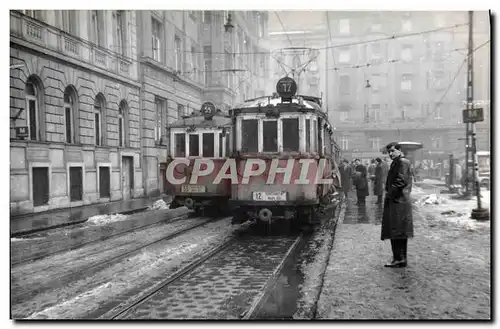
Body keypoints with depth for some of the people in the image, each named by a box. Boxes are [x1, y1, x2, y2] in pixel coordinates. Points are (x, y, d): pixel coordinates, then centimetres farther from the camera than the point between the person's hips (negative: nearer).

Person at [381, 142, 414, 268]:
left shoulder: (402, 161, -10)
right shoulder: (396, 162, 20)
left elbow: (401, 181, -19)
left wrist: (390, 193, -12)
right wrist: (388, 191, 11)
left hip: (398, 202, -10)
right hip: (394, 201, 10)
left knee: (397, 231, -7)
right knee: (396, 233, 12)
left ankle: (400, 259, -3)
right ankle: (399, 258, 17)